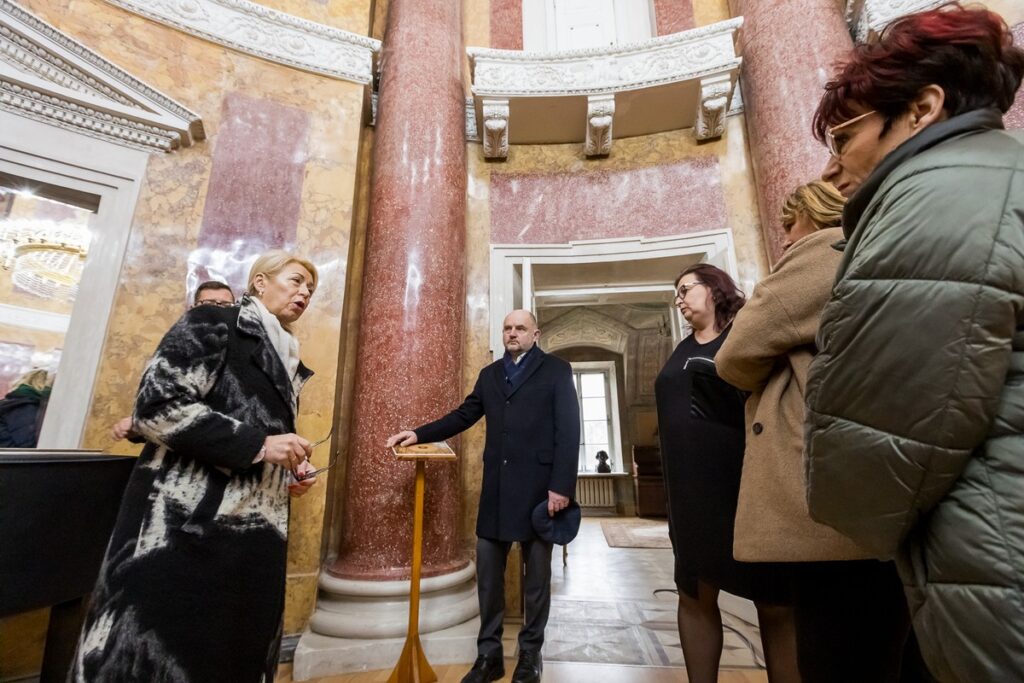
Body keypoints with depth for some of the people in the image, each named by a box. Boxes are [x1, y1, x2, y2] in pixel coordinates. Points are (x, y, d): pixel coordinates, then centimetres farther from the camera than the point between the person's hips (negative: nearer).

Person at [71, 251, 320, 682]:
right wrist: (257, 444, -19)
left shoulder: (287, 361, 16)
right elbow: (156, 406, -16)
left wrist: (290, 471, 6)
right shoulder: (212, 324, -5)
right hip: (186, 527, -7)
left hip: (255, 536, 7)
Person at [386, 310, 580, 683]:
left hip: (538, 485, -4)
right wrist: (420, 434, 2)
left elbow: (568, 430, -7)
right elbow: (462, 416, 14)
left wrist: (562, 485, -14)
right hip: (496, 487, 4)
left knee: (537, 574, 11)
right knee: (488, 572, 11)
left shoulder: (557, 370, -1)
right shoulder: (489, 374, 14)